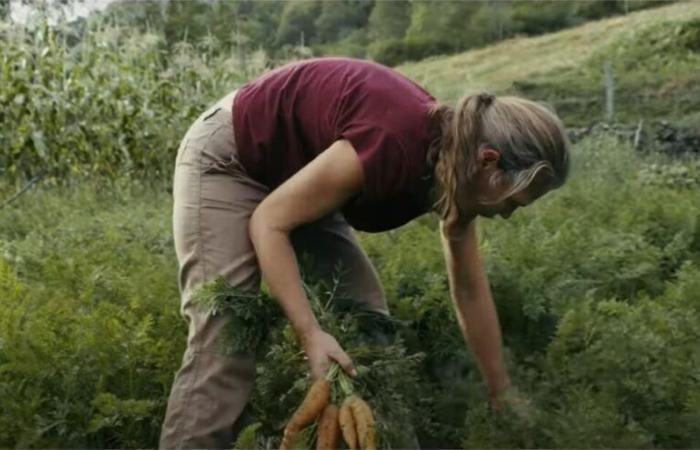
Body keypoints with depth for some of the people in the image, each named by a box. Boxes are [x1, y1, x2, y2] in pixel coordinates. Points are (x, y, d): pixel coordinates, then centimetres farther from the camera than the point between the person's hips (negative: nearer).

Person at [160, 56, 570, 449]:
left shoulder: (451, 169, -11)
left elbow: (471, 290, 2)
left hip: (296, 168, 8)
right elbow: (268, 222, -27)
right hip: (228, 160, -8)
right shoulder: (393, 144, -37)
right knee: (225, 339, -17)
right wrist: (311, 334, -33)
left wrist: (502, 396, 8)